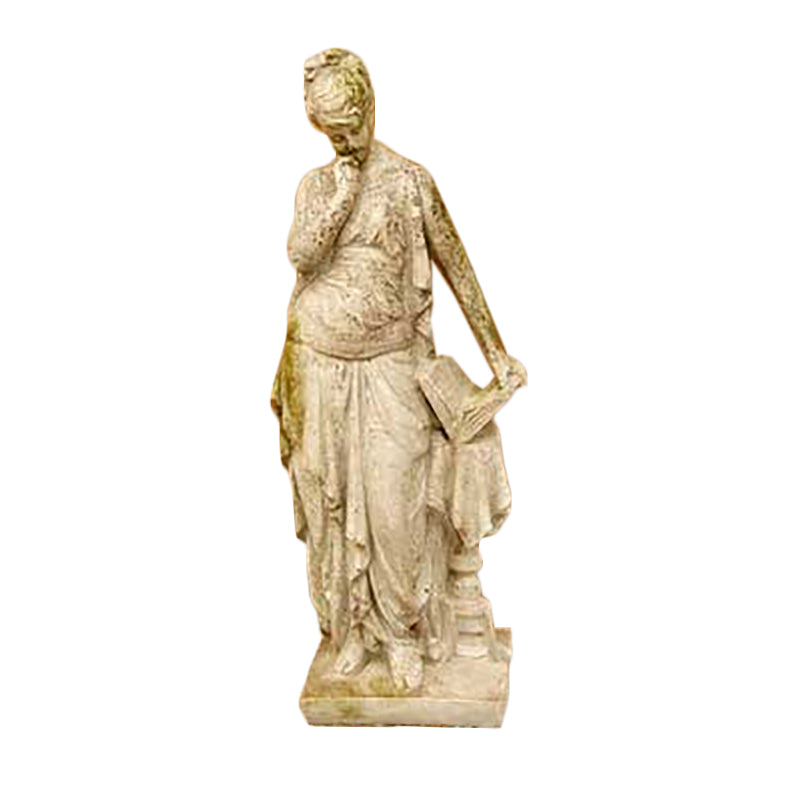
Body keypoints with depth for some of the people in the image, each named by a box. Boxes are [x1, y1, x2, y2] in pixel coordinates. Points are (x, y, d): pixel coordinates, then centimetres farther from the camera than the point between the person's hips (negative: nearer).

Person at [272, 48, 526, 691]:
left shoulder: (410, 180, -3)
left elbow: (457, 267, 1)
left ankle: (402, 634, 15)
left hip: (389, 368, -3)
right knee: (331, 502, 8)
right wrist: (341, 199, -18)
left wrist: (496, 351, 3)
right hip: (320, 367, 3)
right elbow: (302, 258, -9)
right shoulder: (314, 186, 8)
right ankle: (351, 627, 24)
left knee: (392, 508, -5)